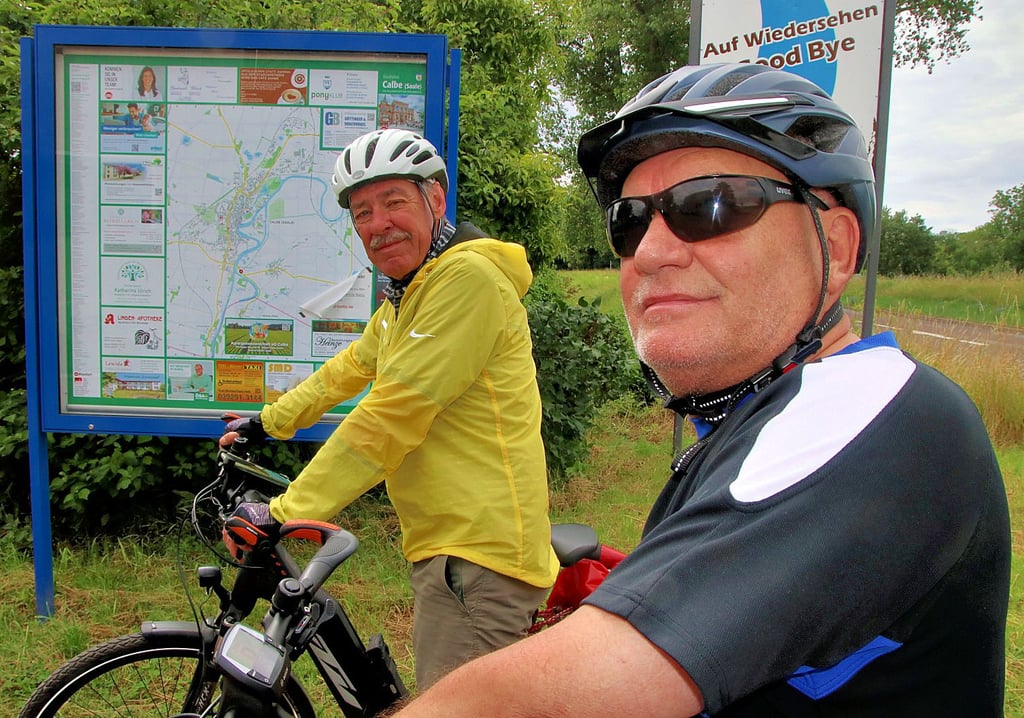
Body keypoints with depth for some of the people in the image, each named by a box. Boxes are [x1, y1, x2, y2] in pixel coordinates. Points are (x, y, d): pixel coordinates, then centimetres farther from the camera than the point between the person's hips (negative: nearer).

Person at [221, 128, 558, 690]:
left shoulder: (468, 275, -18)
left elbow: (391, 416, -23)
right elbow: (351, 368, 29)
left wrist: (287, 513, -20)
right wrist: (266, 422, 31)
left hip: (476, 553, -11)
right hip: (449, 544, 11)